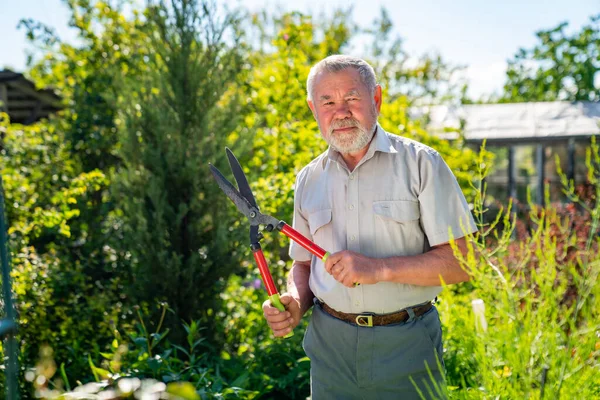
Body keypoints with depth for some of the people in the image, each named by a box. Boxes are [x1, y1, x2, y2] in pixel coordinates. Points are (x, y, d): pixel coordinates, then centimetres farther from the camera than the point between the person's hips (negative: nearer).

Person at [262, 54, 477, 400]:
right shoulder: (309, 180, 7)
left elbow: (461, 261, -11)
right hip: (330, 343, 4)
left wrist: (379, 268, -20)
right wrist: (296, 303, -4)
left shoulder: (420, 163, -7)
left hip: (407, 345, -3)